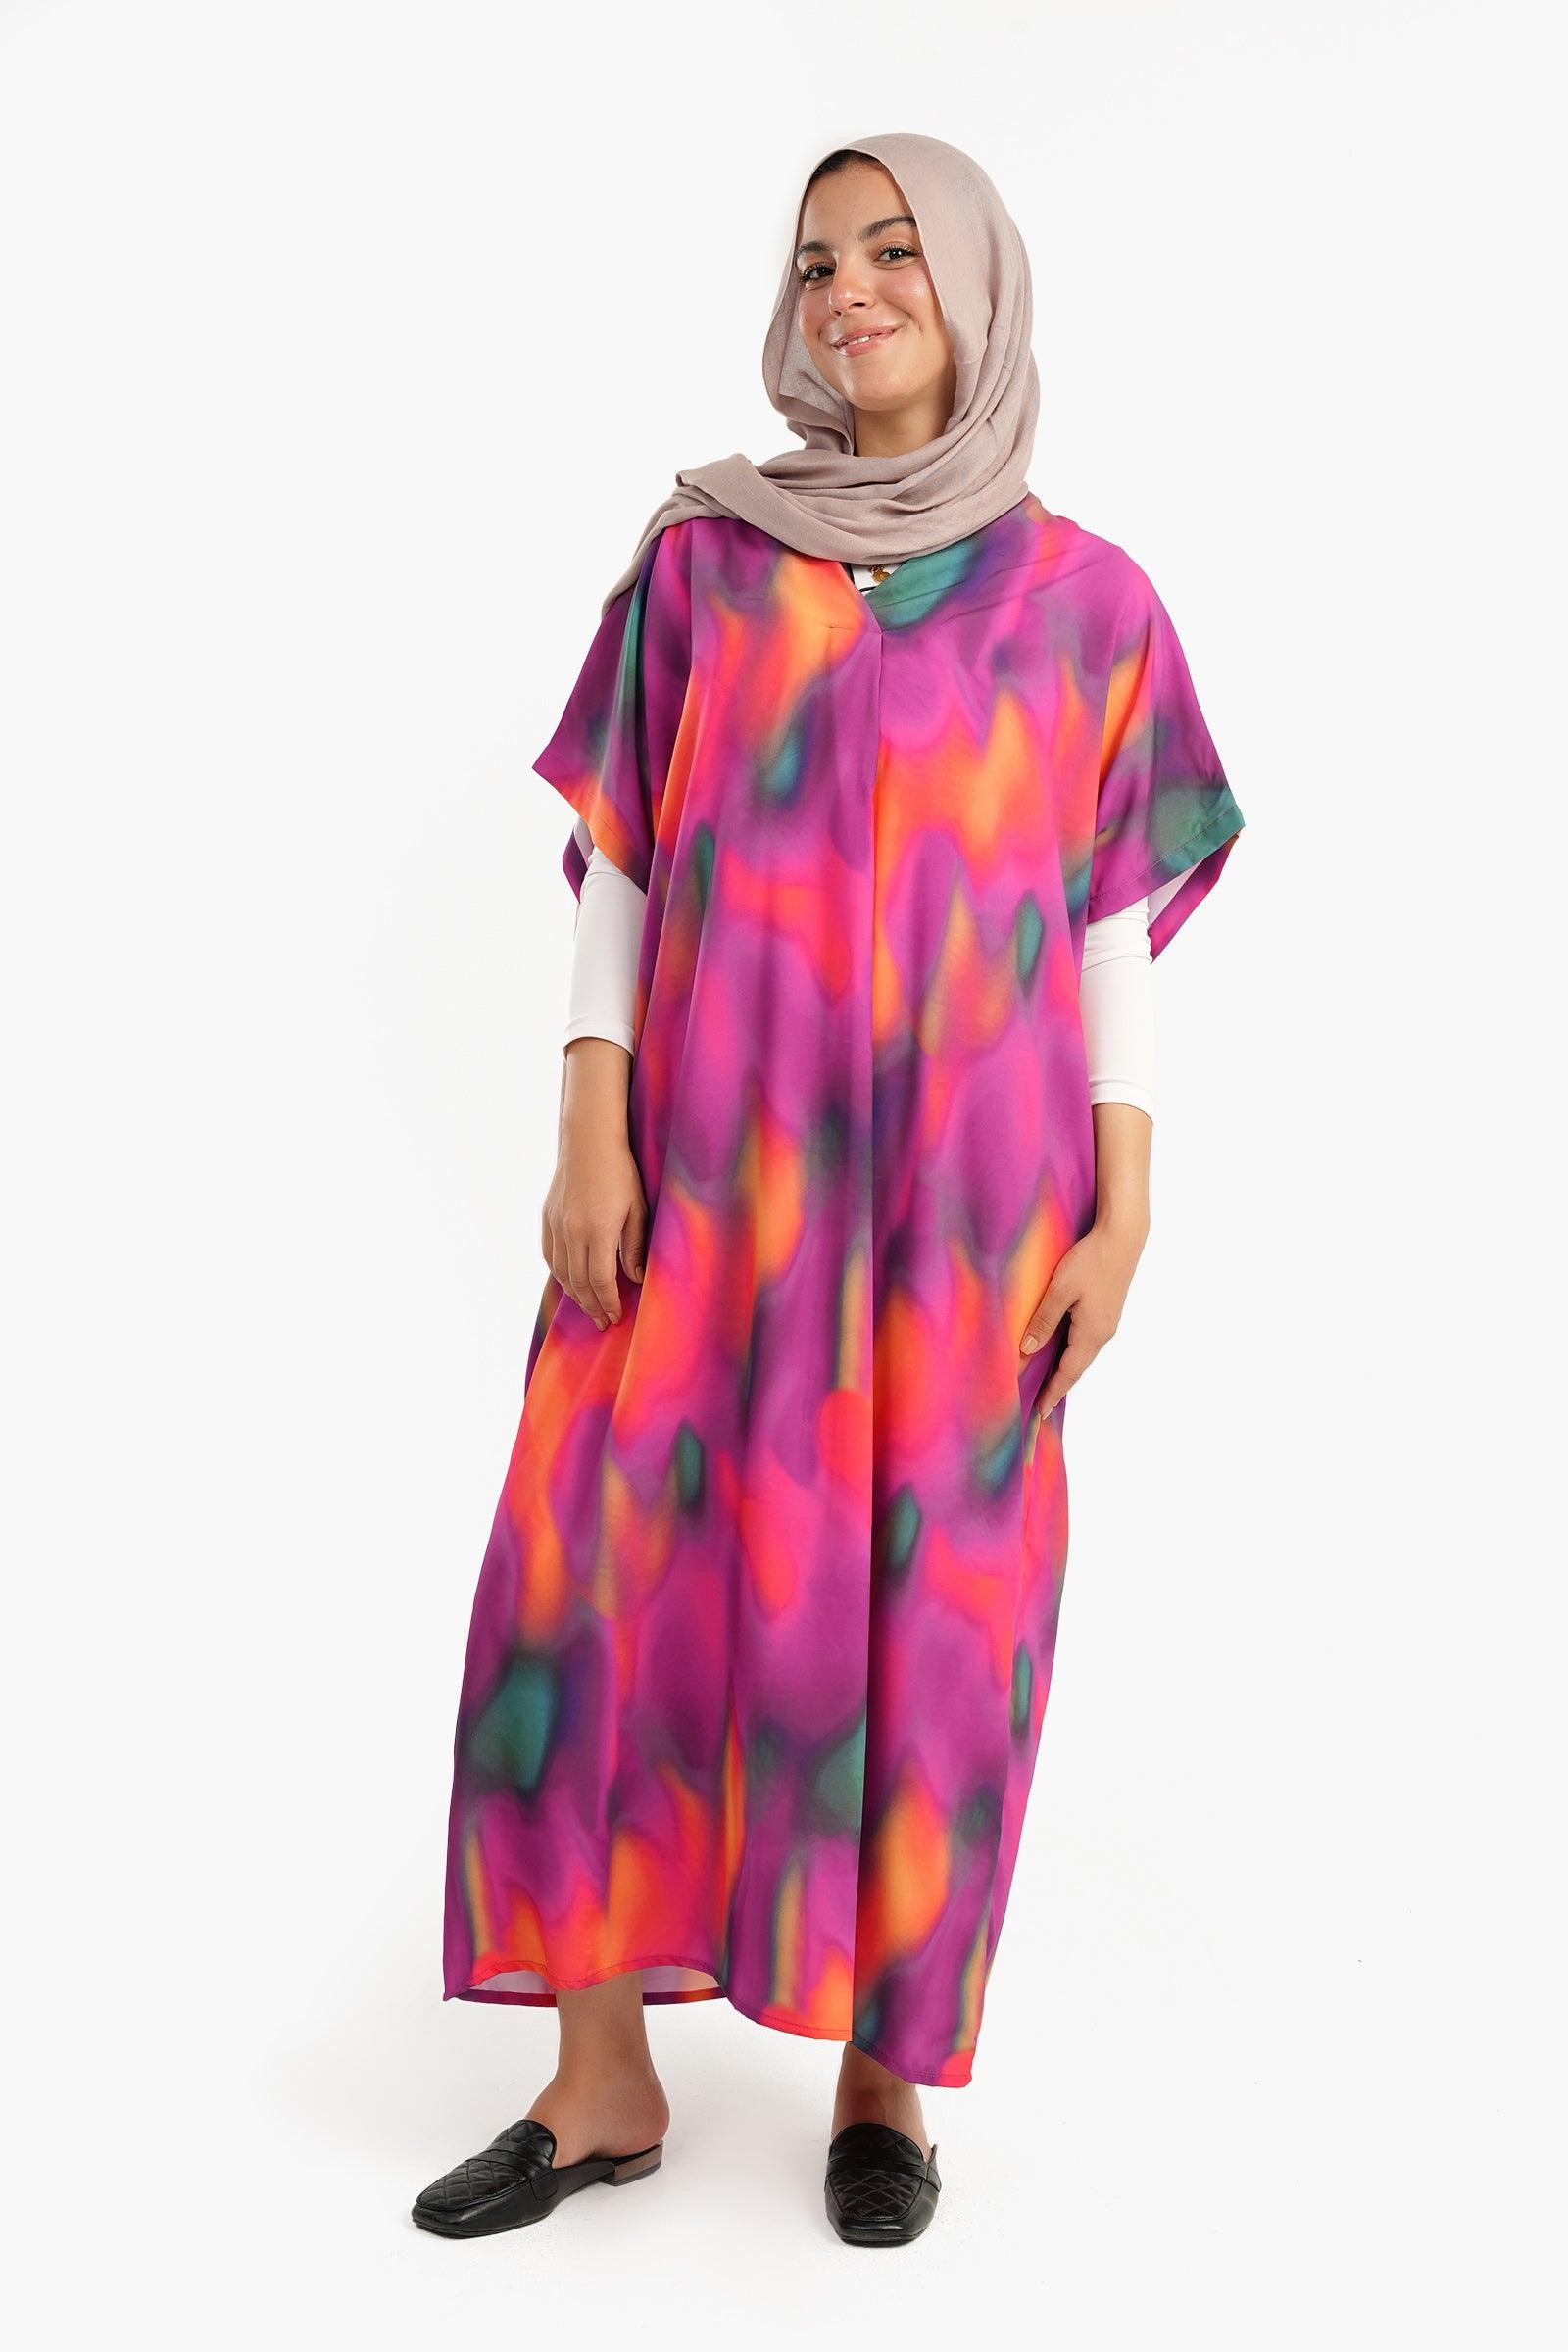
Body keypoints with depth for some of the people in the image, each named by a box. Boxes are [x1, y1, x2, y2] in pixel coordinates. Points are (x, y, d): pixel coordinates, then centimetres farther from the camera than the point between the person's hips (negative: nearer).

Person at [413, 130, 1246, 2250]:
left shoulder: (1086, 598, 7)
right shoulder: (701, 555, 9)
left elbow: (1116, 921, 6)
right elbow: (619, 863, 6)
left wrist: (1124, 1210, -2)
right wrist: (591, 1127, -5)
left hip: (962, 1173, 0)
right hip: (709, 1160, 1)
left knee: (926, 1603, 2)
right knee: (608, 1570, -2)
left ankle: (885, 2074, 20)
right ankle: (604, 2080, 13)